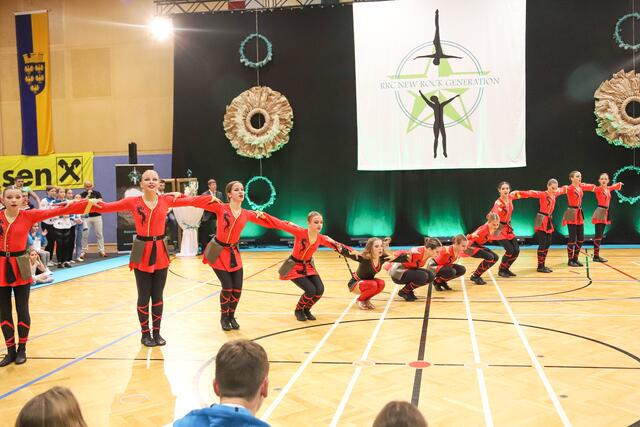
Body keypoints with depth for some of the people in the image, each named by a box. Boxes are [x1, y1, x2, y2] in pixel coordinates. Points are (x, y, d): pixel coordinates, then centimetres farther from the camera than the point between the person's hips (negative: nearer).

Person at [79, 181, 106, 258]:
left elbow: (100, 202, -4)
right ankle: (84, 251, 6)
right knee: (85, 235, -1)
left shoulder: (97, 193, 5)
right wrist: (88, 195, -14)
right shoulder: (82, 194, 3)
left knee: (99, 234, 3)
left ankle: (101, 250, 8)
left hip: (97, 216, 1)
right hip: (86, 217, -1)